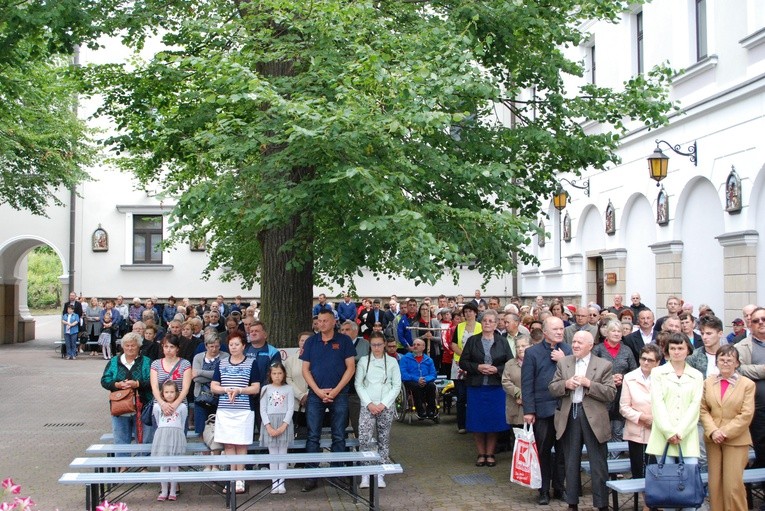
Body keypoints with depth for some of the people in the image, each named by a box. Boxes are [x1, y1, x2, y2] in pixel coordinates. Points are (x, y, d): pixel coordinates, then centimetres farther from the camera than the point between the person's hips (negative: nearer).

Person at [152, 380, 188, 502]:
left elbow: (182, 424, 10)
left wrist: (176, 433, 10)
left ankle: (173, 491, 7)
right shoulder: (157, 406, 5)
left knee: (174, 464, 1)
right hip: (162, 435, 1)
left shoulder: (182, 407, 1)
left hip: (176, 436, -1)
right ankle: (164, 491, 8)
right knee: (163, 464, 1)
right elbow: (158, 422, 15)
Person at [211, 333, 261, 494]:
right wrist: (227, 390, -11)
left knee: (241, 444, -2)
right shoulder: (221, 364, 11)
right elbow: (213, 387, 8)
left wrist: (238, 390, -14)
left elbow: (256, 388, -1)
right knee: (228, 444, 2)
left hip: (244, 410, -3)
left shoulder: (251, 364, 3)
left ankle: (240, 479, 4)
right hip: (224, 410, 3)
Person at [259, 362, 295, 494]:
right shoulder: (265, 389, 3)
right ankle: (274, 482, 9)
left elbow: (291, 409, -2)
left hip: (284, 423, 0)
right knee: (273, 453, 4)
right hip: (269, 424, 1)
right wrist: (269, 427, -11)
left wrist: (283, 426, -13)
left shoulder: (288, 389, 2)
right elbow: (263, 410, -1)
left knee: (283, 453, 2)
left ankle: (281, 482, 6)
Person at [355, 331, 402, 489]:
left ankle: (380, 474, 10)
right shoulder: (363, 361, 5)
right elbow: (358, 384, 2)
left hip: (386, 406, 1)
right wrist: (369, 404, -8)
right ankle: (365, 475, -7)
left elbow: (397, 386, 3)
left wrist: (384, 404, -7)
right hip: (368, 406, -1)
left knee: (384, 440, 4)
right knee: (364, 438, -13)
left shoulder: (392, 362, 5)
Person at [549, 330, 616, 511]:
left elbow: (611, 393, -9)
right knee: (571, 462, 13)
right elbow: (552, 388, 6)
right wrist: (566, 384, -14)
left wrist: (588, 383, -19)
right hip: (569, 416, 3)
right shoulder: (563, 363, 8)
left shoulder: (604, 365, -2)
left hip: (593, 417, -3)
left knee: (598, 464, 2)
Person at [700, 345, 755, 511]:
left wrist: (726, 432, -14)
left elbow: (746, 415, -8)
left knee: (733, 484, -6)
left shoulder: (747, 384, -4)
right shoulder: (708, 382, 6)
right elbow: (703, 410, 4)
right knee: (715, 483, 7)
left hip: (736, 440, -3)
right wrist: (713, 431, -11)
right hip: (712, 439, 3)